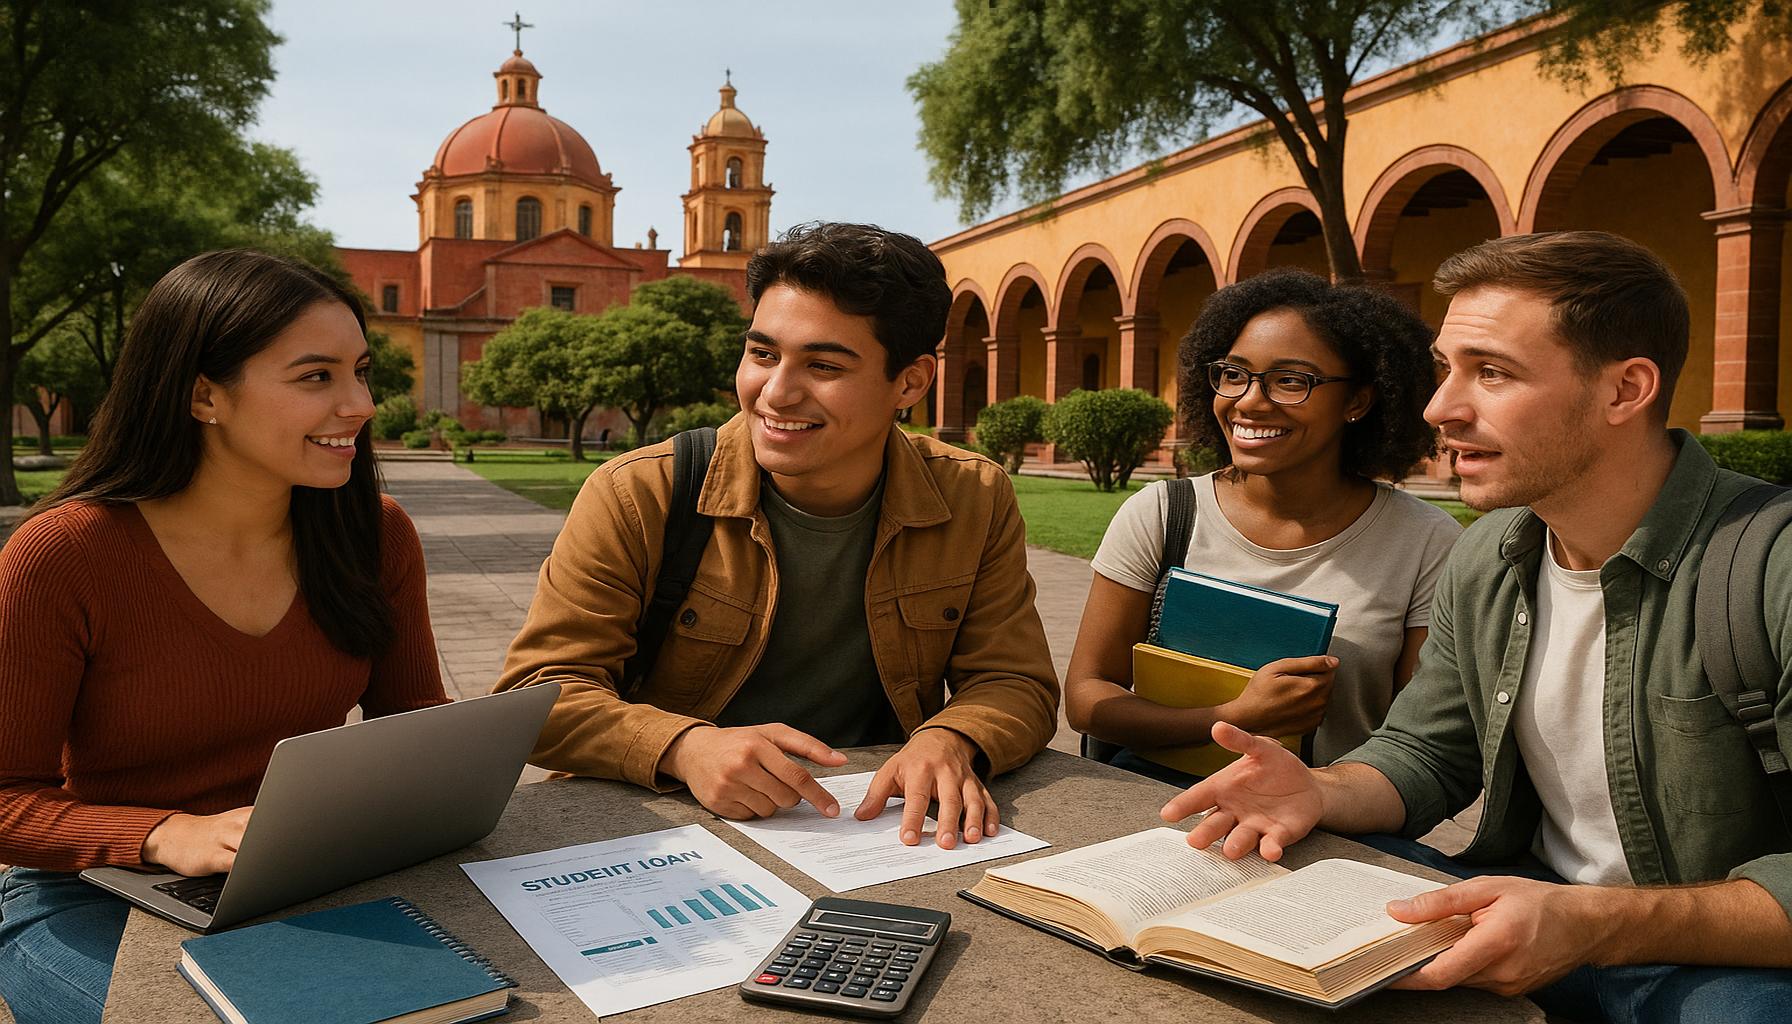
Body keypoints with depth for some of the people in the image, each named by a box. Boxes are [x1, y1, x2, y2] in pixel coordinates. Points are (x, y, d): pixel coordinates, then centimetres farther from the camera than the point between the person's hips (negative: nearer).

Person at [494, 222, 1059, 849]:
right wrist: (685, 747, -29)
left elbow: (1016, 683, 1)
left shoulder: (977, 504, -2)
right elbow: (537, 691, -10)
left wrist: (950, 741, -22)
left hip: (881, 823, 1)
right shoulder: (633, 498, -10)